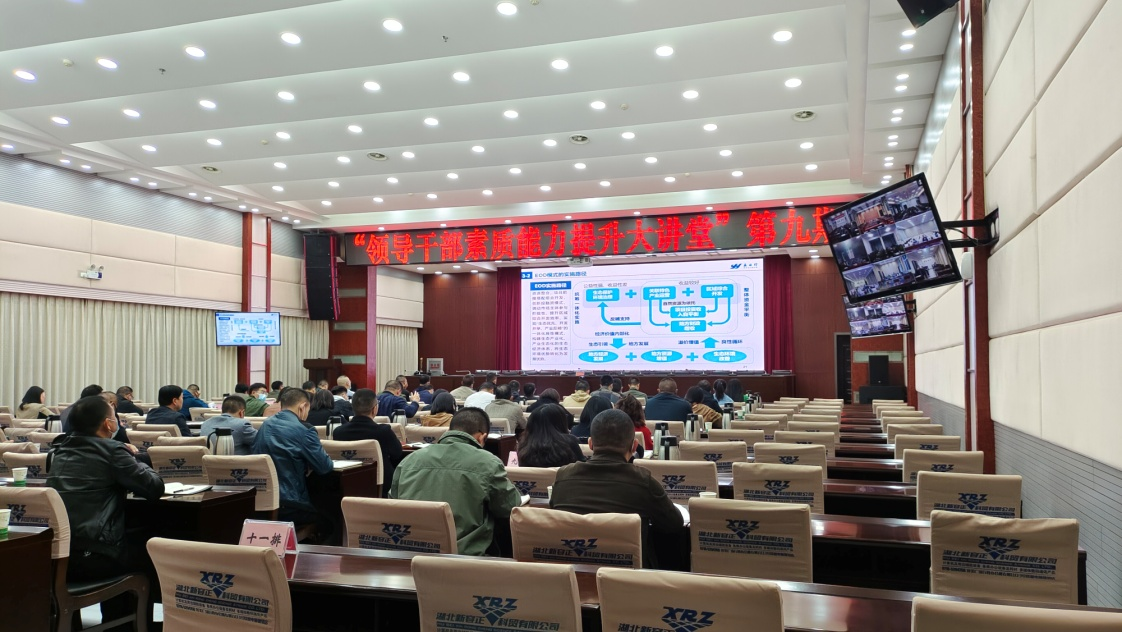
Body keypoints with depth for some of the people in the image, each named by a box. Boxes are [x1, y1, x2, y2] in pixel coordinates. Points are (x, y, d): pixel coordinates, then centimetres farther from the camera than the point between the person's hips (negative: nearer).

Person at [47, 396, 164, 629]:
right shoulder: (112, 450, -10)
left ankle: (112, 623, 40)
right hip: (93, 557, -6)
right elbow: (155, 488, -9)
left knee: (128, 541, 31)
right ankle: (133, 625, 32)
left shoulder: (60, 450, 11)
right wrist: (136, 464, 10)